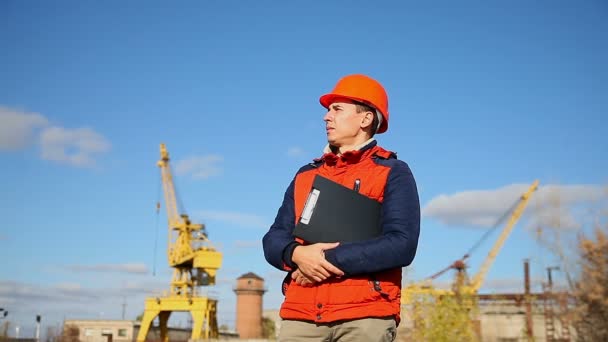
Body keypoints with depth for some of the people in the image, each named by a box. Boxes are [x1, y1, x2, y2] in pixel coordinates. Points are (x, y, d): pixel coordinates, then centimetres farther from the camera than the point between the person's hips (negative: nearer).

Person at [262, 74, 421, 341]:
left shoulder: (393, 173, 4)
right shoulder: (305, 175, 20)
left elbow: (401, 244, -9)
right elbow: (273, 240, 14)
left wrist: (330, 259, -13)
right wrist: (297, 253, -9)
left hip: (364, 315, -4)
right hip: (301, 315, 4)